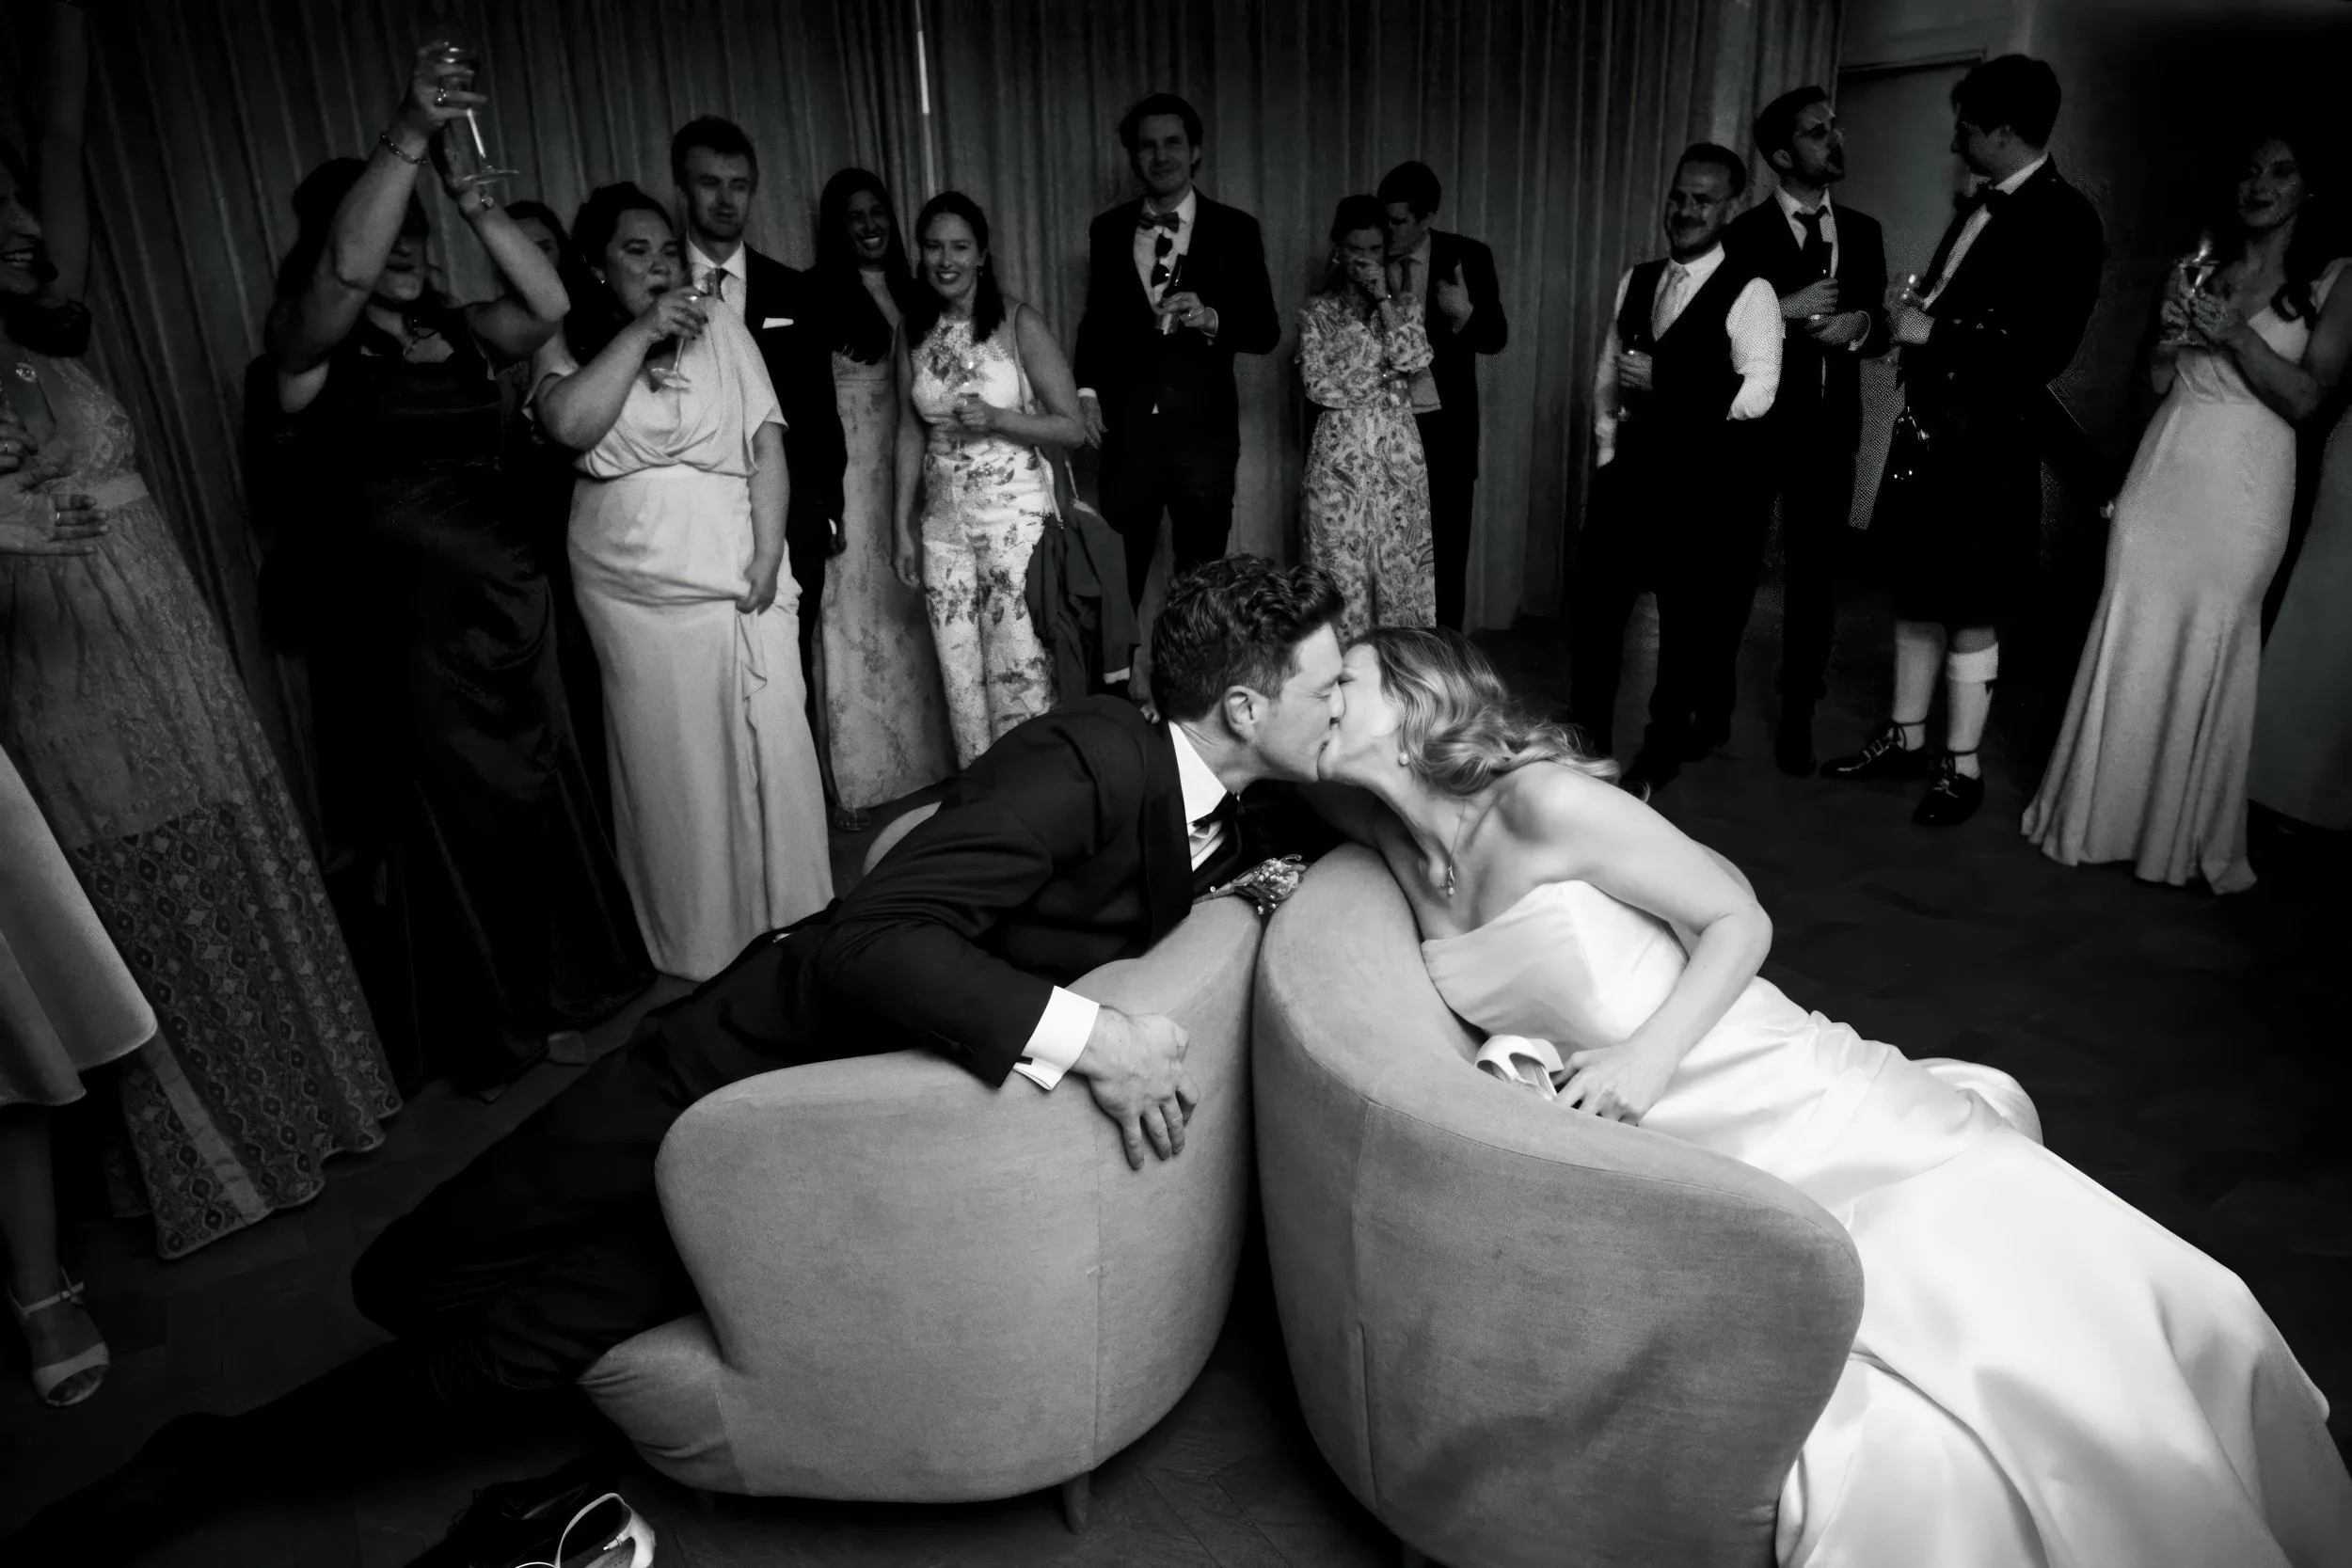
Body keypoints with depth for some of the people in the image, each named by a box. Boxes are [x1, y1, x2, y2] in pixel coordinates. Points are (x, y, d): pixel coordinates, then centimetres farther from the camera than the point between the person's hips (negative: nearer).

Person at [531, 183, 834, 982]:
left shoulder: (719, 324, 6)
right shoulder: (567, 344, 6)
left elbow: (767, 442, 0)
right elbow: (570, 424, -15)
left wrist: (768, 556, -9)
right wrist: (640, 333, -14)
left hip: (736, 573, 1)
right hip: (634, 587, 0)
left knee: (769, 744, 3)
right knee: (673, 761, 6)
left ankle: (789, 915, 21)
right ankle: (697, 937, 22)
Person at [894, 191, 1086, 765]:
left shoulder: (1019, 323, -6)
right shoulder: (916, 330, 8)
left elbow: (1072, 427, -5)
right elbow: (911, 431, 13)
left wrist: (995, 418, -20)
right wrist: (903, 528, 11)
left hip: (1015, 516, -4)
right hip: (943, 521, 5)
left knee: (1020, 672, -4)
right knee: (960, 676, 8)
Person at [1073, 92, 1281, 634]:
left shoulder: (1235, 230, 1)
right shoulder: (1108, 229, 9)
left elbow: (1266, 331, -1)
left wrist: (1209, 319, -19)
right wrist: (1088, 391, 6)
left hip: (1204, 432, -1)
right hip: (1126, 429, 2)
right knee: (1118, 575, 4)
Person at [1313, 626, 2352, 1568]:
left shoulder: (1542, 801, -11)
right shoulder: (1400, 850, 3)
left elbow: (1740, 919, -6)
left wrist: (1649, 1055, -20)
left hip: (1796, 1101, -2)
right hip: (1702, 1169, 2)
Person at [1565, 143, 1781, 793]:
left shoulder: (1749, 294, -8)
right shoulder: (1635, 281, 11)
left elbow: (1755, 394, -20)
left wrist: (1662, 383, -21)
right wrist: (1606, 453, 7)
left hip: (1707, 484, -5)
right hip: (1633, 470, 5)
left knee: (1690, 620, 7)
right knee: (1591, 606, 7)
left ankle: (1660, 754, 24)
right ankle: (1585, 742, 23)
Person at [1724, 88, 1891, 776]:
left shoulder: (1863, 232, 11)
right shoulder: (1744, 233, -2)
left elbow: (1879, 329, 12)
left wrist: (1859, 326, -9)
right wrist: (1785, 307, -20)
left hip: (1830, 429, 4)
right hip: (1755, 426, -3)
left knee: (1815, 574, 6)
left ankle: (1797, 717, 16)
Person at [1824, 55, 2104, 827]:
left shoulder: (2063, 219, -11)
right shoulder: (1983, 205, 12)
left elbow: (2047, 348, -18)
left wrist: (1930, 332, -15)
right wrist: (1907, 317, 1)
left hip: (1986, 445, -7)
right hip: (1927, 429, 8)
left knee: (1970, 613, 1)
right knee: (1915, 594, 14)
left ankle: (1961, 768, 14)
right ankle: (1904, 739, 27)